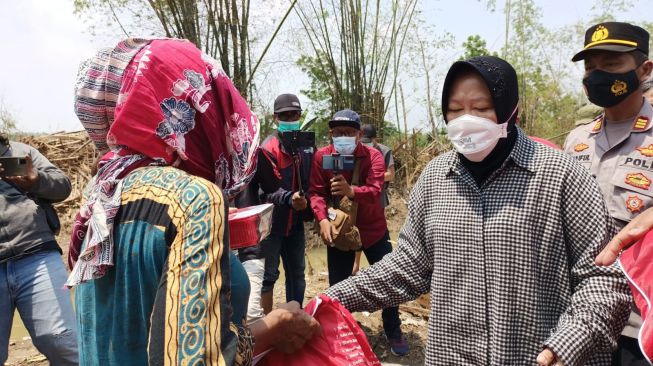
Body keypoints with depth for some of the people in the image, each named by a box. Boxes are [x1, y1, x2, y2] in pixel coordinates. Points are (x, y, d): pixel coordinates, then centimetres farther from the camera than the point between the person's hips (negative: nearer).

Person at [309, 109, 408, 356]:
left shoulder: (373, 156, -12)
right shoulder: (322, 156, -7)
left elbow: (375, 191, -27)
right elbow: (316, 192, -11)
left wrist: (351, 191, -48)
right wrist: (322, 219, -29)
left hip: (373, 229, 0)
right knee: (337, 286, 6)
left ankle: (393, 332, 29)